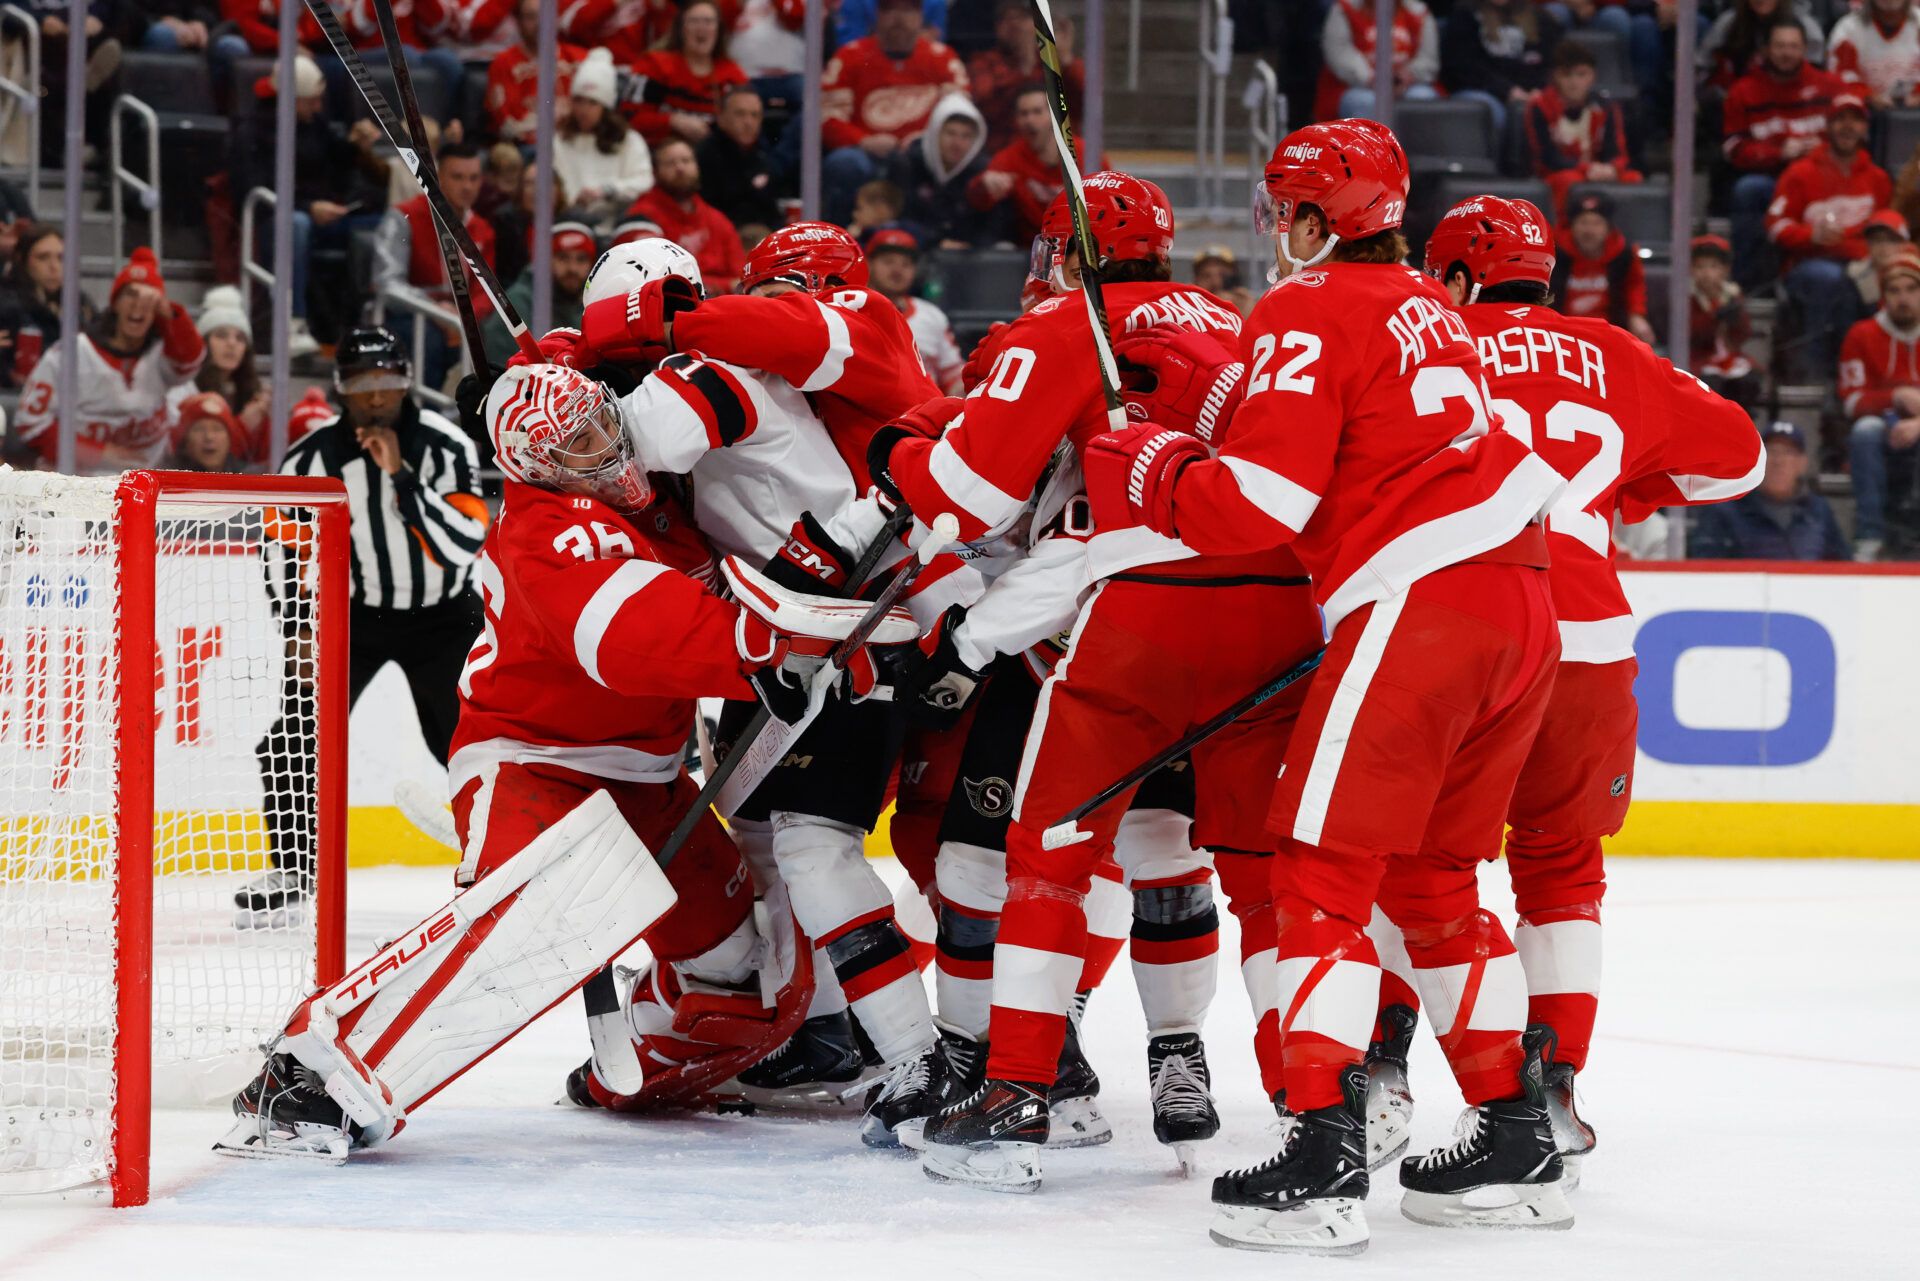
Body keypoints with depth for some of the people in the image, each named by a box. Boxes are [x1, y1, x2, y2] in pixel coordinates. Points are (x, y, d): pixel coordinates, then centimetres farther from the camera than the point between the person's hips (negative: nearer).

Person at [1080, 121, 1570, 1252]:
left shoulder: (1309, 313, -5)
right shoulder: (1428, 307, 21)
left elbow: (1264, 502, -14)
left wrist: (1147, 470, 2)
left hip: (1420, 607, -9)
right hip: (1522, 607, 9)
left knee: (1325, 872, -6)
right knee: (1433, 879, 19)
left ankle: (1324, 1157, -15)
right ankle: (1515, 1143, 20)